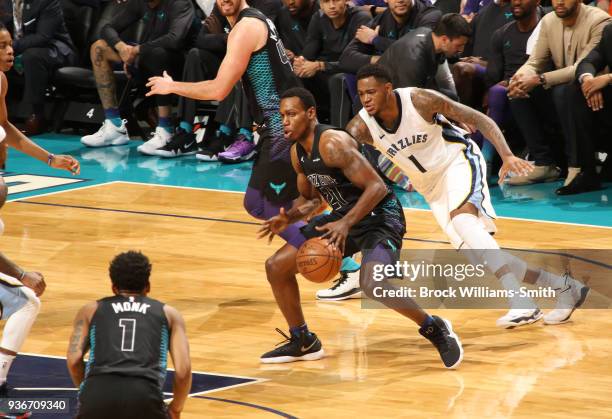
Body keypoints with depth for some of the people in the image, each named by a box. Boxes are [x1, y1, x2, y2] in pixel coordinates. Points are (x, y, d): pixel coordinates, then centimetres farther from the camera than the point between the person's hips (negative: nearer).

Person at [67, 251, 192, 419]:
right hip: (144, 395, -1)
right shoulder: (168, 313, 26)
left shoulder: (91, 310, 27)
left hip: (99, 393, 1)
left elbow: (73, 359, 12)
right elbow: (183, 369, 14)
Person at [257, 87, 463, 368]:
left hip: (380, 215, -9)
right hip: (344, 216, 9)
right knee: (276, 267, 5)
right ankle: (303, 343, 20)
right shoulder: (298, 152, 4)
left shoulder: (332, 143, -24)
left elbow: (376, 187, -27)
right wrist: (288, 218, -1)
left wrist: (346, 224, -34)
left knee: (371, 284, -34)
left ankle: (436, 330, -12)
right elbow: (310, 197, 20)